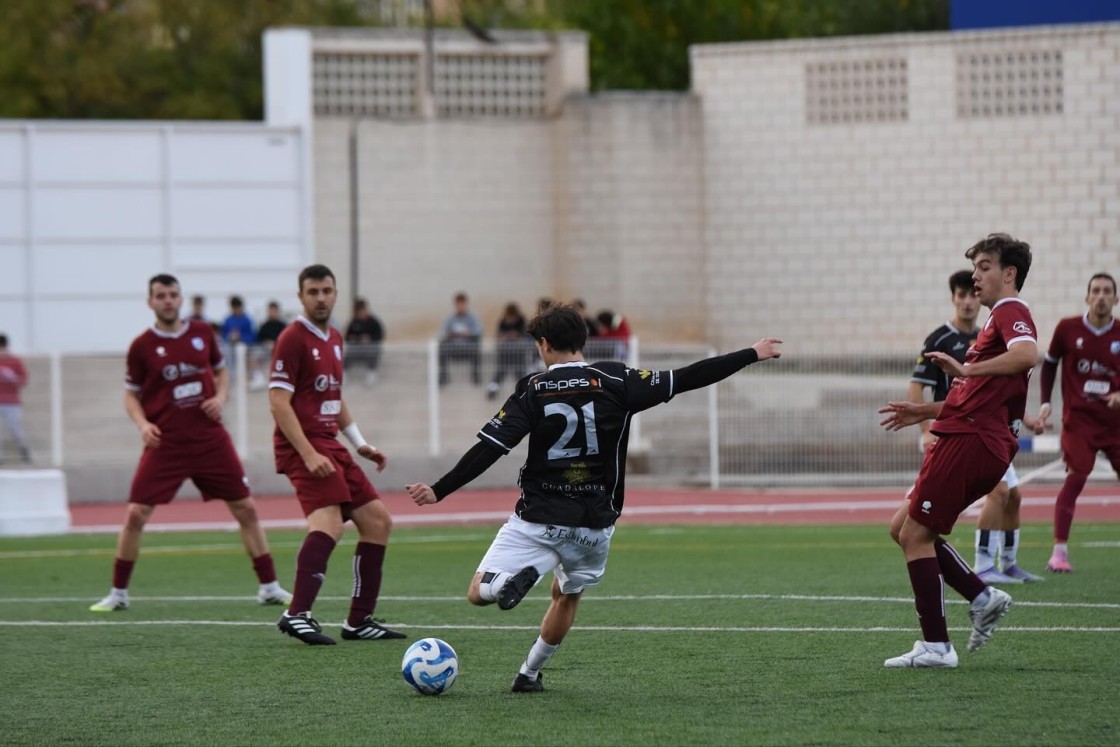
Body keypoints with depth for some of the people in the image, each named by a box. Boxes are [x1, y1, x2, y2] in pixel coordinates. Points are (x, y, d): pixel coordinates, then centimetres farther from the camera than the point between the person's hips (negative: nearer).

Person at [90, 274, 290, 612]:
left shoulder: (202, 333, 4)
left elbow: (221, 371, 19)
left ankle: (269, 587, 11)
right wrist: (142, 424, -12)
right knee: (136, 514, -9)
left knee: (246, 509, 2)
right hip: (165, 443, -2)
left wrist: (220, 397, -2)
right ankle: (118, 593, 5)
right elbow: (131, 394, 6)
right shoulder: (142, 346, -2)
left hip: (210, 439, 2)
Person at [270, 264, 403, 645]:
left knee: (378, 520, 10)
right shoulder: (293, 339, -10)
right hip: (304, 447, -9)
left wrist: (360, 443, 21)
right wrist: (309, 455, -23)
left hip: (331, 447, 9)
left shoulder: (334, 339, 18)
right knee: (329, 523, -28)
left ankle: (360, 620, 14)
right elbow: (279, 402, -16)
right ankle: (298, 614, -37)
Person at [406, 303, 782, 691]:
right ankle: (529, 674, 31)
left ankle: (514, 580, -32)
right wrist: (752, 354, 4)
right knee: (567, 597, 29)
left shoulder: (532, 391, -6)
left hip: (538, 519, -3)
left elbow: (487, 450, -11)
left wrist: (438, 491, -5)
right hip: (593, 524, 3)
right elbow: (687, 379, -5)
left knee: (478, 593, -1)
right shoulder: (615, 382, -4)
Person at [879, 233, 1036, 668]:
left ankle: (935, 645, -4)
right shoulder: (1002, 318, 25)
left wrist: (966, 370, -36)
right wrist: (924, 412, 26)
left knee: (915, 535, -6)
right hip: (976, 439, 10)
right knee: (904, 528, 13)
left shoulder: (1010, 313, -8)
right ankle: (982, 597, 8)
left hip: (970, 440, -10)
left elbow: (1028, 354, -32)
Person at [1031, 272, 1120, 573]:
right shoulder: (1068, 329, -3)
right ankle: (1059, 551, -12)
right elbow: (1049, 364, 10)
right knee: (1075, 478, -14)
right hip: (1078, 419, -2)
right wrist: (1045, 403, 3)